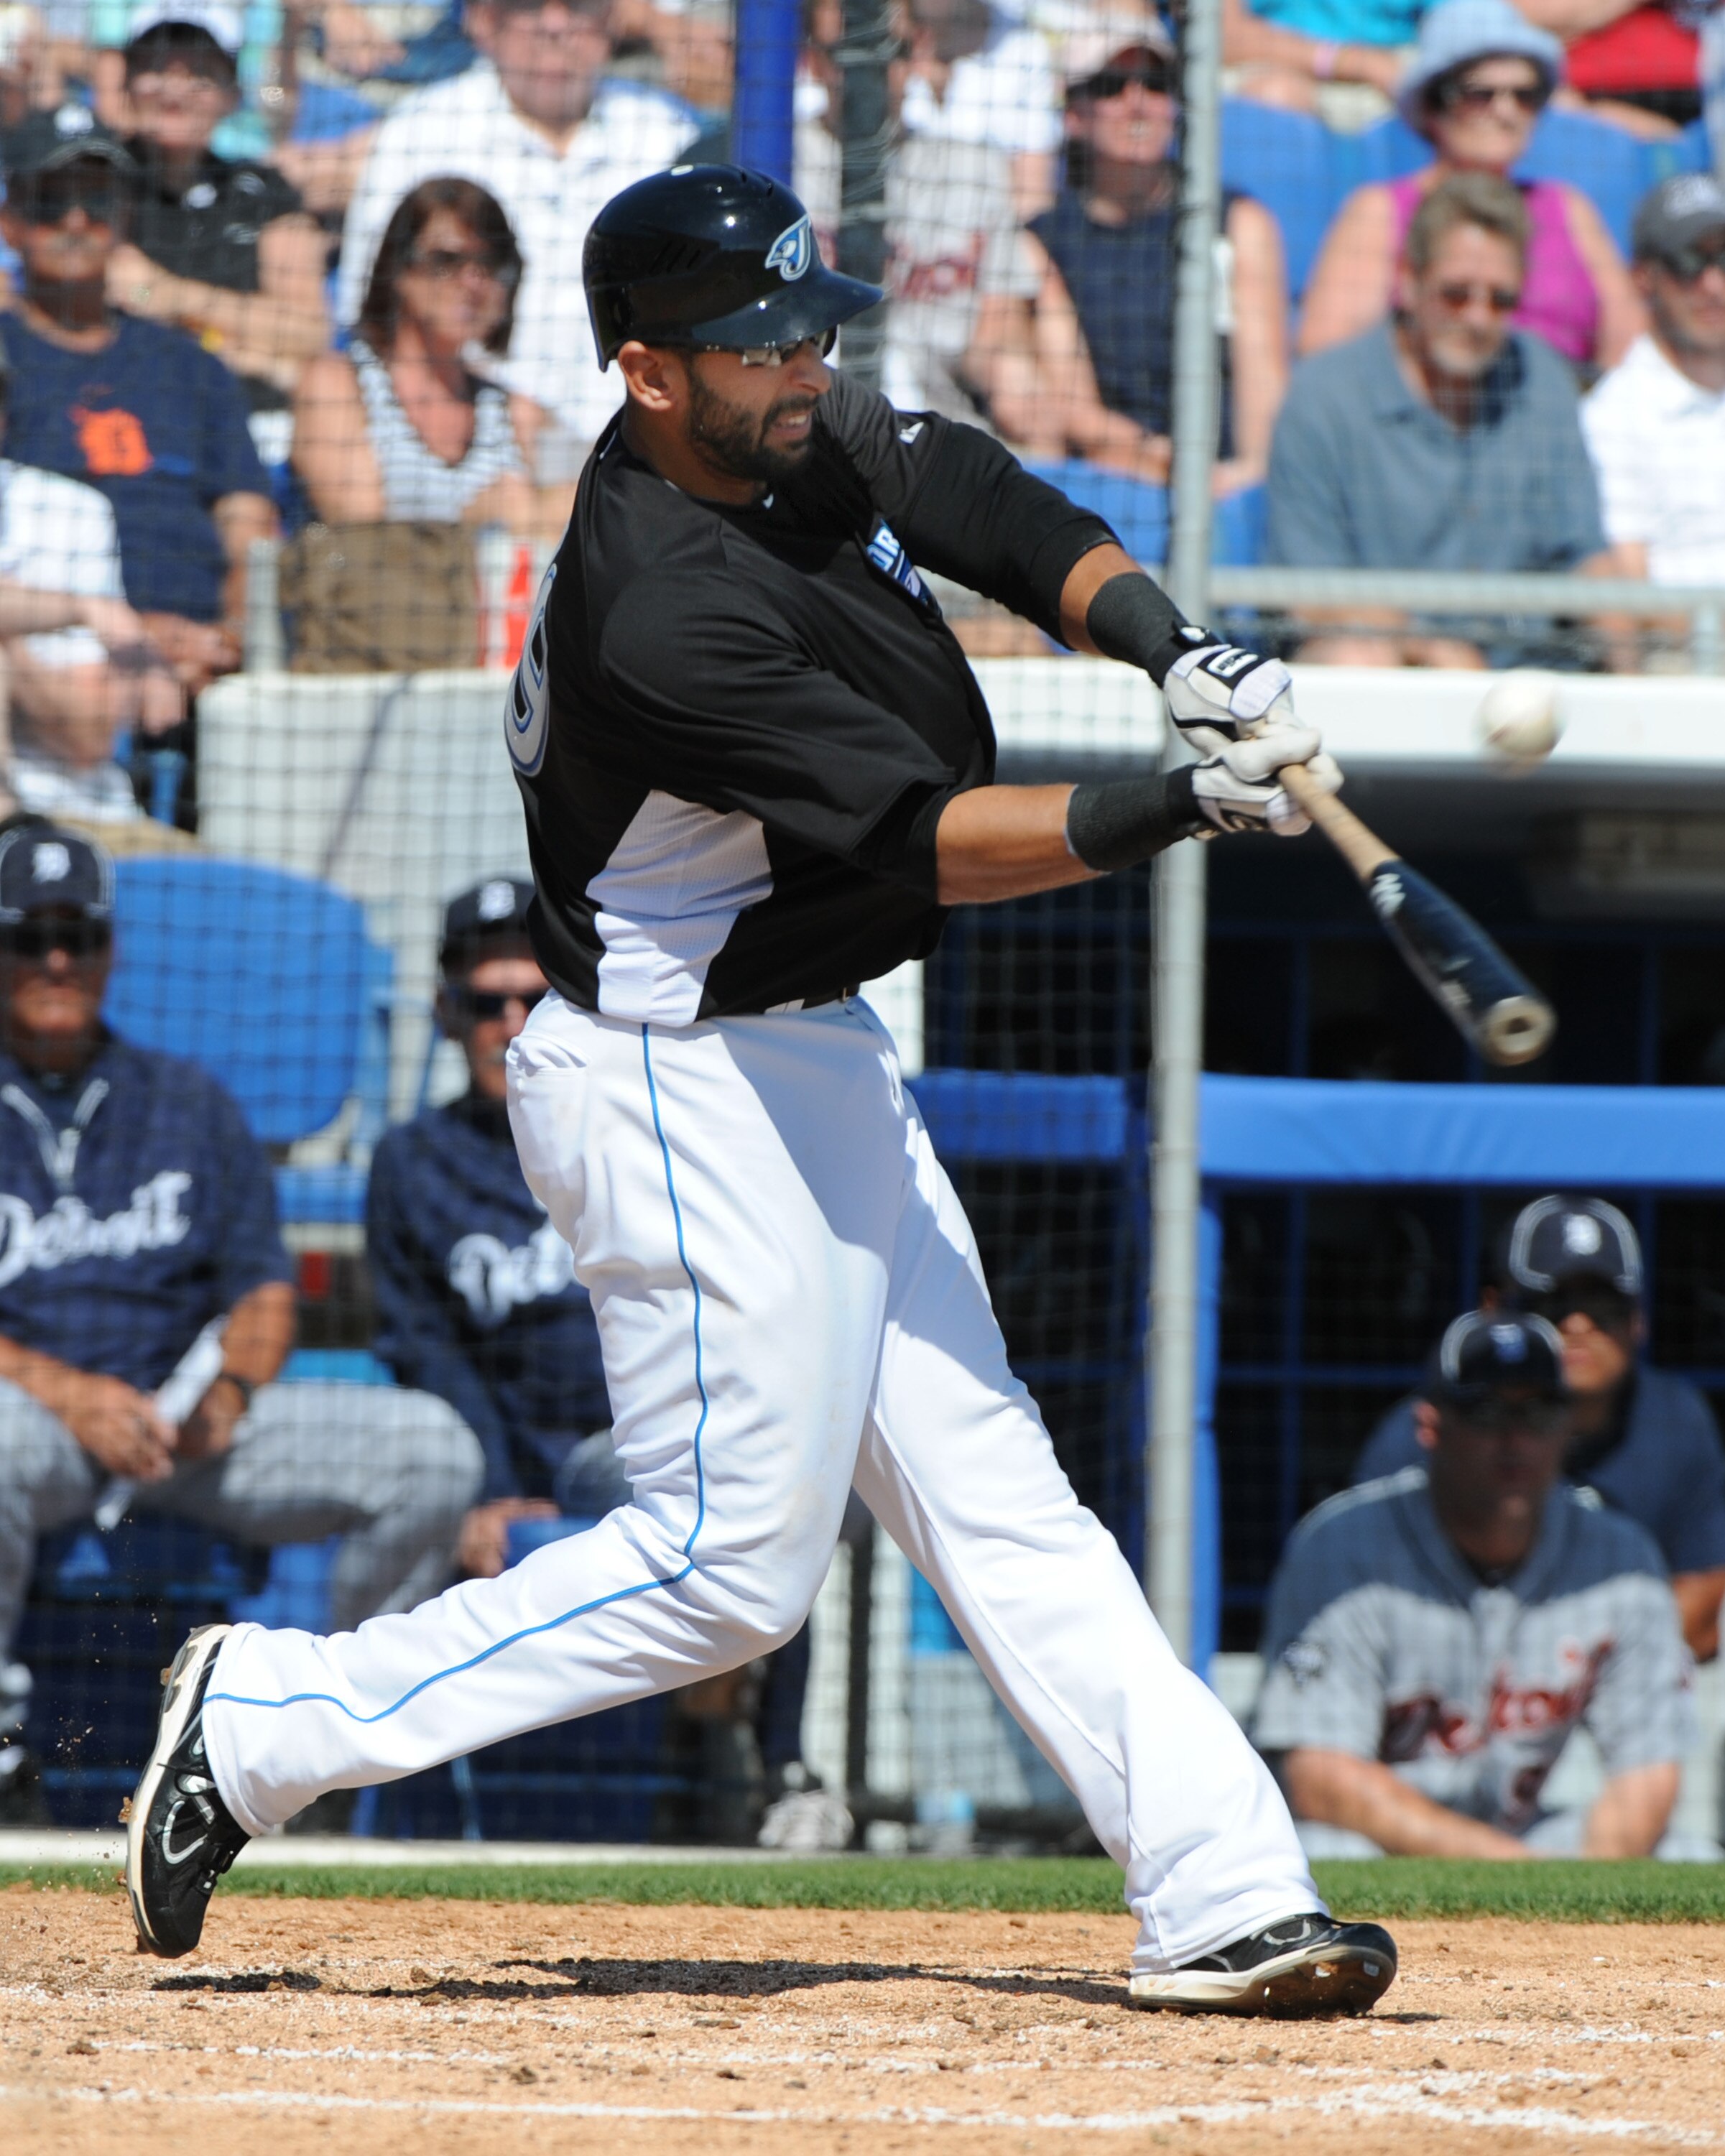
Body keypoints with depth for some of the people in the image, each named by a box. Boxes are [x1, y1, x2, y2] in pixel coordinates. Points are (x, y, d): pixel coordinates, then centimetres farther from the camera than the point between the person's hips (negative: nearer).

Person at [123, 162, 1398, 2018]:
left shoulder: (808, 444, 0)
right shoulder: (659, 614, -28)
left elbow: (1005, 515, 8)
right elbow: (926, 840, -28)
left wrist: (1172, 649, -10)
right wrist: (1171, 808, -36)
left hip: (815, 1067, 10)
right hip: (692, 1086, -10)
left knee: (987, 1491, 8)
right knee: (734, 1563, -5)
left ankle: (1218, 1896, 9)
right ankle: (269, 1721, 3)